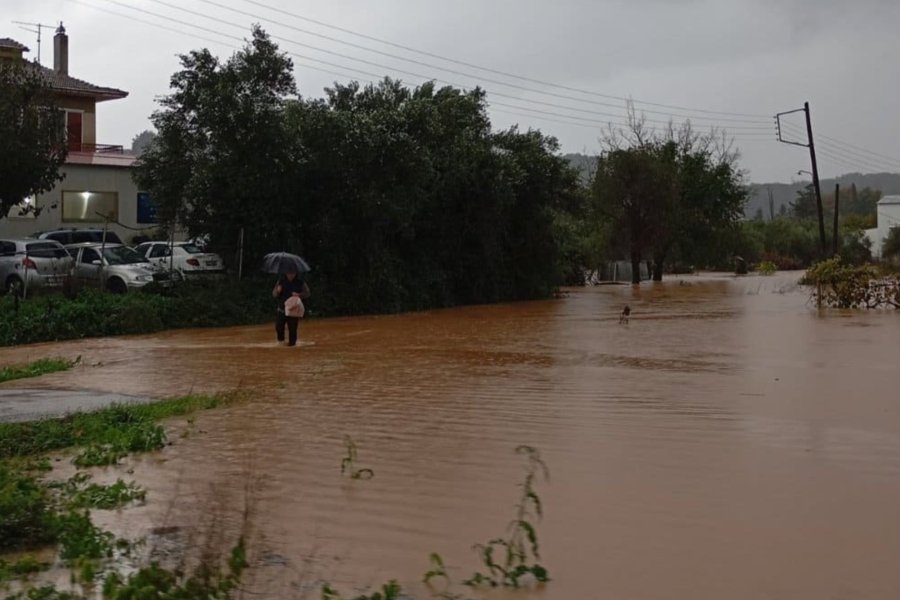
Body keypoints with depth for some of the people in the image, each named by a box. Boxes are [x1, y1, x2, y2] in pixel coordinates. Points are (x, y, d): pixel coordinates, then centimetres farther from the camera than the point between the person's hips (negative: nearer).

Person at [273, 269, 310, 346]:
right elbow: (274, 294, 6)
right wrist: (278, 291, -18)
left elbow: (307, 293, 2)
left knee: (292, 328, -3)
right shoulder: (281, 280, 2)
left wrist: (299, 295, -18)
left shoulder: (300, 281, -3)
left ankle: (292, 343, 10)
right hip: (282, 308, 1)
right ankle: (281, 340, 15)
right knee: (279, 326, -10)